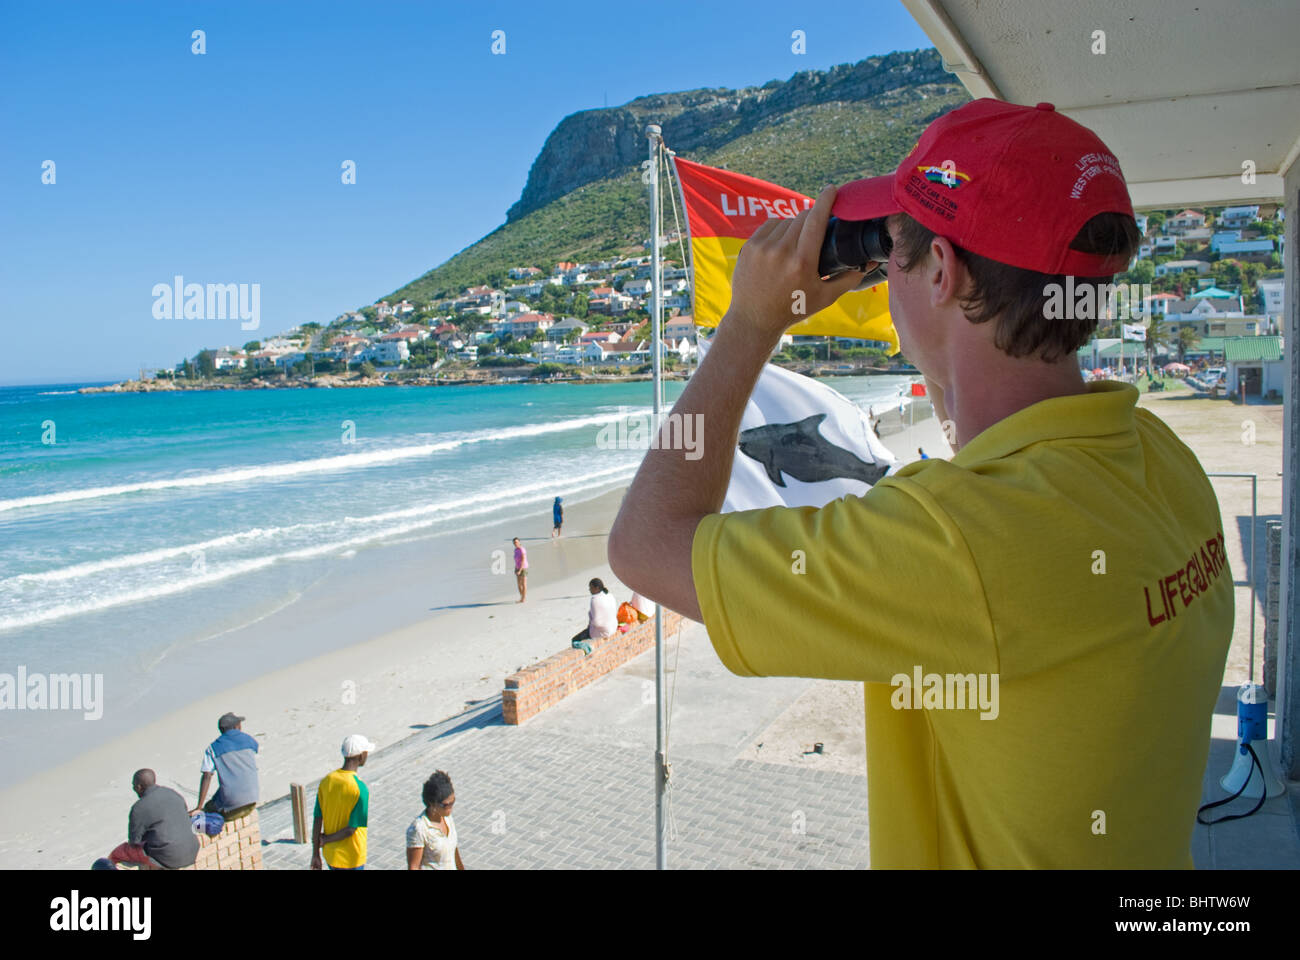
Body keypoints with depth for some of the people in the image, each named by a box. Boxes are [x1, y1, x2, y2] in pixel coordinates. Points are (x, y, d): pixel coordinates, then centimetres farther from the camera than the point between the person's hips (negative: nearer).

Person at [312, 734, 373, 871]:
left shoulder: (326, 781, -5)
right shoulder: (360, 789, -23)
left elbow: (317, 820, -2)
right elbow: (351, 829, -23)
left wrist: (315, 854, 5)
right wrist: (327, 839, -6)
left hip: (330, 854, 6)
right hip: (351, 859, -6)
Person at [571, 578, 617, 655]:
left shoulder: (596, 600, -26)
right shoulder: (610, 596, 0)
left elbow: (596, 622, -28)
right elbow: (615, 613, 11)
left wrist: (590, 624, -5)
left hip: (600, 632, -9)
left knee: (575, 640, 8)